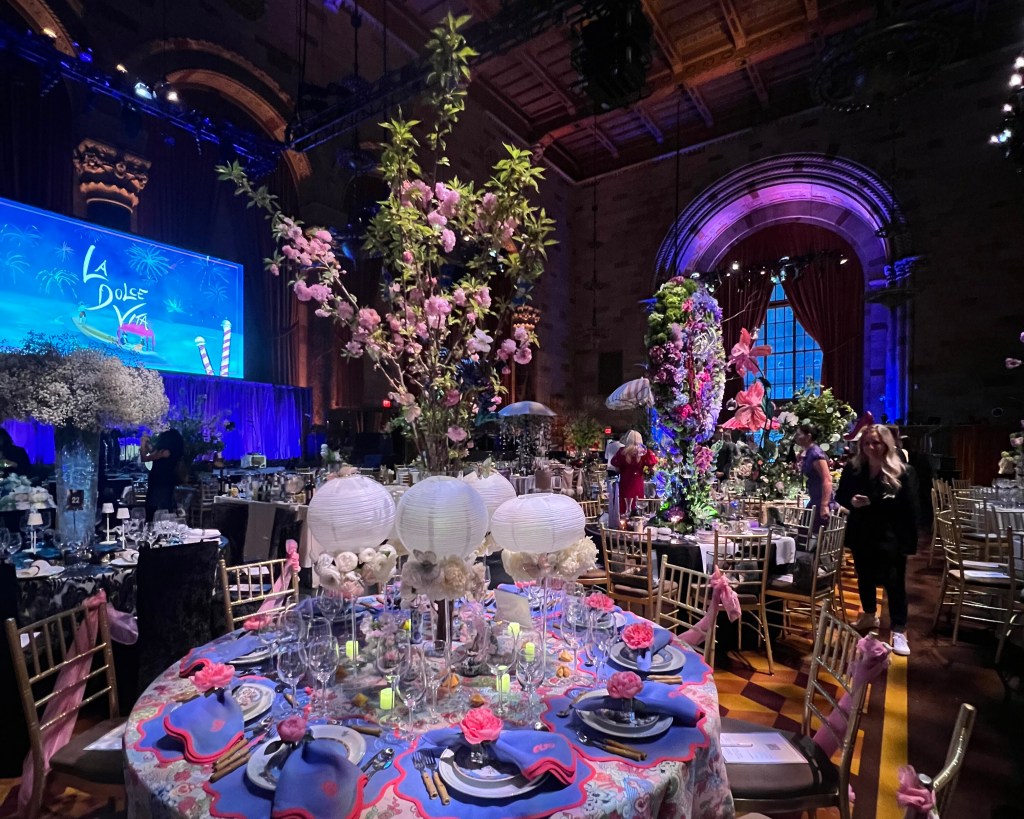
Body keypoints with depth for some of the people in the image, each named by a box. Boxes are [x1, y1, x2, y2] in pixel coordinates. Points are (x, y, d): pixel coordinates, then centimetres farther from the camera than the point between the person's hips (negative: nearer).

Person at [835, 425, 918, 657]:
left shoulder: (902, 472, -10)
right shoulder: (852, 468, -1)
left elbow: (910, 510, -10)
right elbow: (840, 496, 8)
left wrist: (909, 541, -13)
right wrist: (851, 501, -16)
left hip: (891, 537, -4)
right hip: (861, 534, 4)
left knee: (895, 583, 1)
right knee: (864, 577, 18)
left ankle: (899, 632, 12)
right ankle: (869, 616, 38)